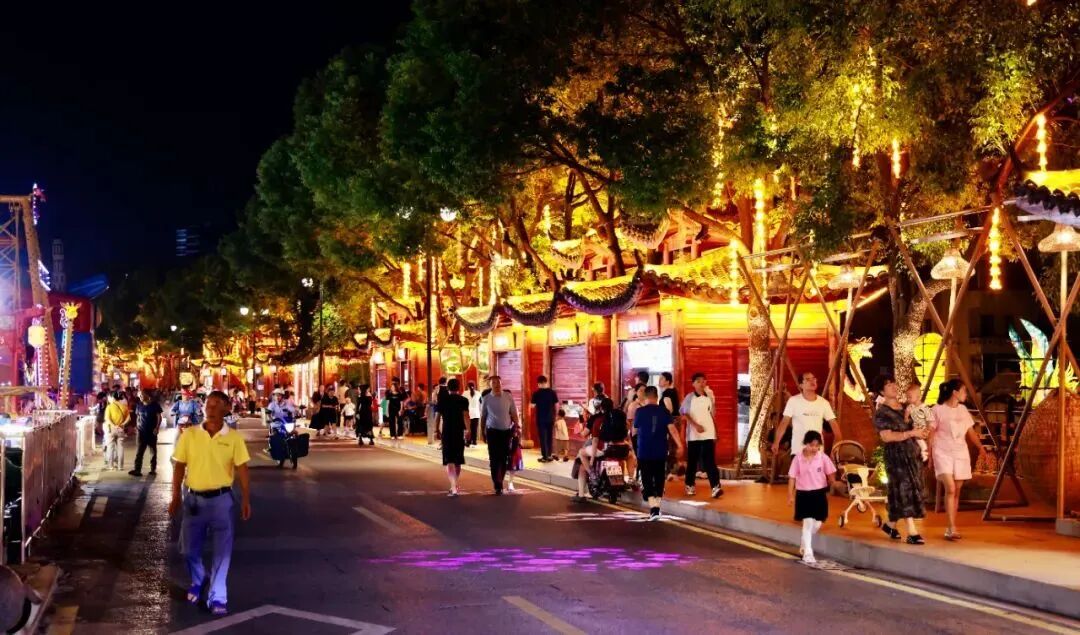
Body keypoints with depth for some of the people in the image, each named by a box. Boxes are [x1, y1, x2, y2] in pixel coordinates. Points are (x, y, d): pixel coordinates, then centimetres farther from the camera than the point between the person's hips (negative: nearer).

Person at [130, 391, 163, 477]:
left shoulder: (155, 405, -6)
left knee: (153, 451, 7)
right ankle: (137, 470, -8)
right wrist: (137, 426, 3)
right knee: (139, 451, -4)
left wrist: (157, 428, -16)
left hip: (152, 431, -3)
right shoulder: (139, 405, 6)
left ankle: (153, 469, 15)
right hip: (142, 431, 3)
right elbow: (137, 416, 15)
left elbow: (159, 417, -6)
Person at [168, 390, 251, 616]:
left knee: (222, 550, 1)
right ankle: (197, 582, 40)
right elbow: (179, 467, 4)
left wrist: (246, 499, -7)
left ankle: (217, 597, 11)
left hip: (221, 499, -2)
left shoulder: (234, 438, -5)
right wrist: (176, 497, 2)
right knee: (190, 548, 12)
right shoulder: (189, 435, -2)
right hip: (194, 498, 2)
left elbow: (242, 470, -3)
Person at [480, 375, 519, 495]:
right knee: (494, 459, -5)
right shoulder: (487, 399, -1)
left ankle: (500, 481, 26)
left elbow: (514, 414, 4)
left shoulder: (508, 397, -1)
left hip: (506, 431, 1)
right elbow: (483, 416, 6)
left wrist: (516, 428, 0)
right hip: (493, 432, -1)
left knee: (504, 458, 9)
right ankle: (497, 486, -2)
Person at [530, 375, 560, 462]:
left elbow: (533, 405, -7)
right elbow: (557, 405, 1)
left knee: (542, 437, 2)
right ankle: (549, 455, 16)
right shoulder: (552, 392, -1)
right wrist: (555, 415, 12)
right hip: (550, 418, 3)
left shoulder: (536, 393, -9)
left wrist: (530, 402, 15)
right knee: (549, 437, 13)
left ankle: (544, 457, 1)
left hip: (541, 418, -3)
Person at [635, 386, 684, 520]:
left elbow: (635, 429, 10)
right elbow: (672, 428, -11)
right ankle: (656, 508, 18)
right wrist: (680, 445, -14)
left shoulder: (639, 411, -4)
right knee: (659, 479, 14)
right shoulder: (664, 411, 0)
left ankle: (653, 509, -17)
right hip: (661, 452, 2)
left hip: (644, 451, -2)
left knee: (647, 481, -1)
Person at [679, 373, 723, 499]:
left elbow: (712, 414, 15)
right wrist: (696, 425, -14)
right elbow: (683, 413, -6)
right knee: (692, 461, 6)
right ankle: (690, 485, 21)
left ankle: (716, 487, -18)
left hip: (708, 434, 1)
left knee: (710, 460, -9)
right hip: (693, 434, -1)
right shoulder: (689, 398, -1)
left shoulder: (710, 396, 8)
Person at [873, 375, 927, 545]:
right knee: (905, 491, -11)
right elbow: (886, 436, -19)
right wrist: (911, 433, -22)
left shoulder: (905, 408, 14)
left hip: (912, 455, 7)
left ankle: (890, 525, 26)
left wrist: (921, 434, 4)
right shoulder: (882, 413, -8)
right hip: (896, 456, -7)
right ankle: (912, 532, -13)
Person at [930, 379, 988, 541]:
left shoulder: (963, 409, 10)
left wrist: (980, 448, 2)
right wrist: (929, 455, -6)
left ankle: (950, 529, 12)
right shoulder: (938, 410, -6)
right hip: (943, 454, -5)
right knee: (950, 489, -18)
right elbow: (931, 434, -3)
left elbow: (971, 432, 14)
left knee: (957, 491, 5)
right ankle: (952, 528, -20)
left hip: (961, 454, 6)